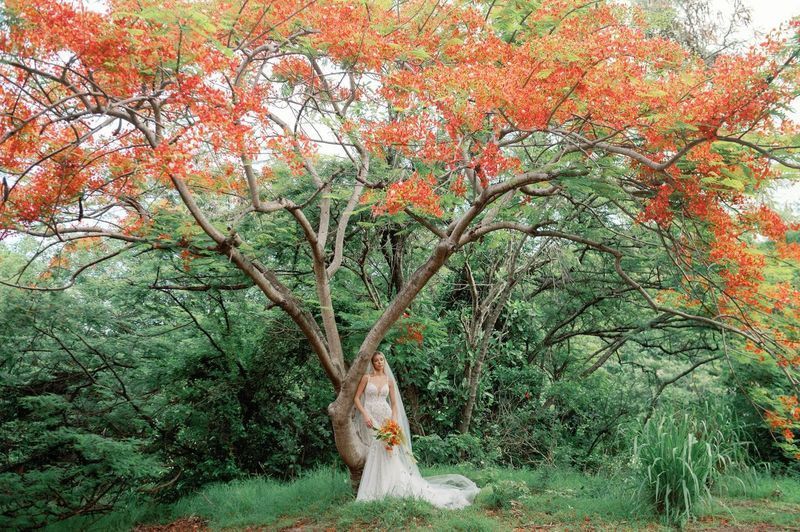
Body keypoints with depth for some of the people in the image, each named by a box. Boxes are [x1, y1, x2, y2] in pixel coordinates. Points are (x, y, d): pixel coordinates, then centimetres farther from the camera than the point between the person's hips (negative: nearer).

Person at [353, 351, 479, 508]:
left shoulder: (389, 380, 9)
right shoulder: (366, 378, 2)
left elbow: (394, 403, 11)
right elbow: (356, 398, 0)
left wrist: (394, 421, -3)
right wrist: (365, 415, -12)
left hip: (385, 418, 1)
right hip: (370, 419, -1)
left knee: (387, 452, -8)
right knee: (375, 453, -5)